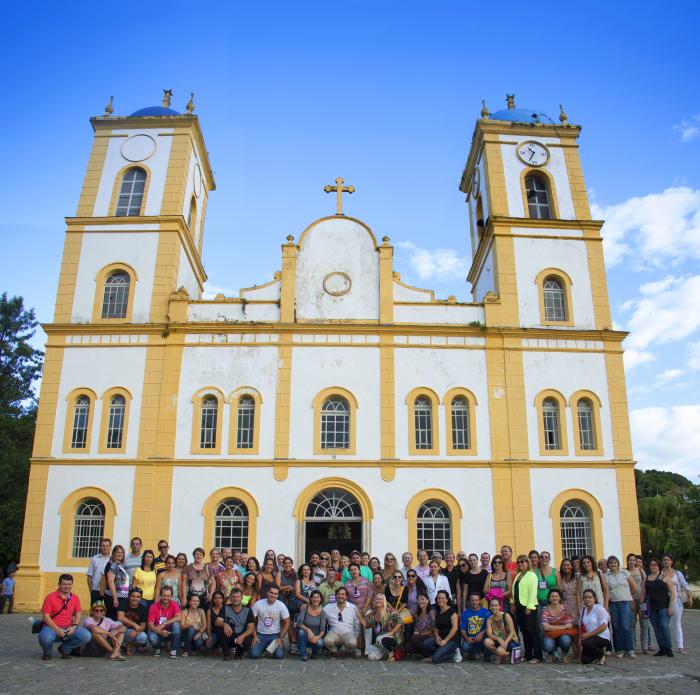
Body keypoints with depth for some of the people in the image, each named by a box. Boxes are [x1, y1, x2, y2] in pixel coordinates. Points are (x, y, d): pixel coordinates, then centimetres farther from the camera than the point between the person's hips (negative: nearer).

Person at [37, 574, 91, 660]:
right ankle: (47, 652, 1)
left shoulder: (75, 598, 7)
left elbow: (78, 614, 9)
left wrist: (74, 627, -11)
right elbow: (45, 616, -10)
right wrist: (57, 630, -18)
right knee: (46, 638, -39)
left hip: (69, 628, 4)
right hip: (52, 627, -4)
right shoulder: (51, 597, -5)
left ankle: (65, 649, 8)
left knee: (87, 636, -20)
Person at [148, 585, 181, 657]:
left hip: (170, 632, 0)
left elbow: (178, 618, -24)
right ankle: (157, 648, 5)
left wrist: (164, 624, -32)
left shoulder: (174, 605, -8)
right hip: (158, 631, 0)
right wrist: (160, 632, -32)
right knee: (152, 638, -33)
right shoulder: (154, 607, -9)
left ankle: (174, 650, -18)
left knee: (176, 624, -30)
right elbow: (150, 624, -15)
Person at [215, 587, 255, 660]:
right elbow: (216, 622, -15)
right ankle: (227, 653, -11)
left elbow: (251, 628, -10)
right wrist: (224, 624, -39)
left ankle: (239, 653, 2)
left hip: (242, 636, -1)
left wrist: (242, 636, -31)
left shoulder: (248, 610, -3)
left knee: (248, 641, -35)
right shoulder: (225, 608, -2)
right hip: (229, 637, 1)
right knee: (219, 627, -27)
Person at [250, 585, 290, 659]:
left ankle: (272, 647, 15)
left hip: (275, 634, 0)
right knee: (254, 654, -21)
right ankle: (263, 648, 15)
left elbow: (287, 622, -5)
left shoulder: (281, 605, -10)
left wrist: (281, 638, -12)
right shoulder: (258, 604, -10)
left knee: (279, 655, -22)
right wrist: (254, 636, -9)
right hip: (261, 634, 0)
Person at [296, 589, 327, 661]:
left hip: (316, 637, 0)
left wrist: (318, 637, -31)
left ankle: (314, 653, 5)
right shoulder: (305, 607, -11)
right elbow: (299, 623, -19)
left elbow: (322, 630, -10)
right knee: (301, 631, -33)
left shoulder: (322, 612, -7)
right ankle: (303, 654, -11)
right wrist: (308, 630, -36)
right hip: (305, 637, 0)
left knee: (319, 643, -33)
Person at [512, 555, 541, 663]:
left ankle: (537, 656, 2)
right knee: (524, 632, 10)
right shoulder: (518, 575, 16)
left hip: (528, 607, -8)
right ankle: (527, 655, 17)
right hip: (519, 606, 8)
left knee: (531, 631, -5)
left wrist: (529, 607, -18)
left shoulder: (531, 575, -8)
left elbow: (533, 592, -14)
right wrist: (513, 603, 12)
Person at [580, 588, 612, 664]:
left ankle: (601, 653, -4)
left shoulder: (599, 609, -9)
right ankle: (599, 651, 20)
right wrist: (582, 636, -10)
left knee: (585, 643, -33)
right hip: (590, 638, 6)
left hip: (602, 637, -6)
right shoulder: (583, 611, 11)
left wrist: (588, 634, -18)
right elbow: (582, 627, 10)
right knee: (585, 660, -8)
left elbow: (603, 626, -17)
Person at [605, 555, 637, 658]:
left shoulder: (625, 573, 3)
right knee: (616, 628, 3)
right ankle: (620, 650, 12)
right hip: (613, 604, 2)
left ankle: (630, 650, -1)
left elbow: (634, 588, 7)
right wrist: (606, 604, -3)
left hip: (626, 603, -2)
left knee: (626, 627, -9)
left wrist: (626, 596, 13)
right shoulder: (605, 576, 6)